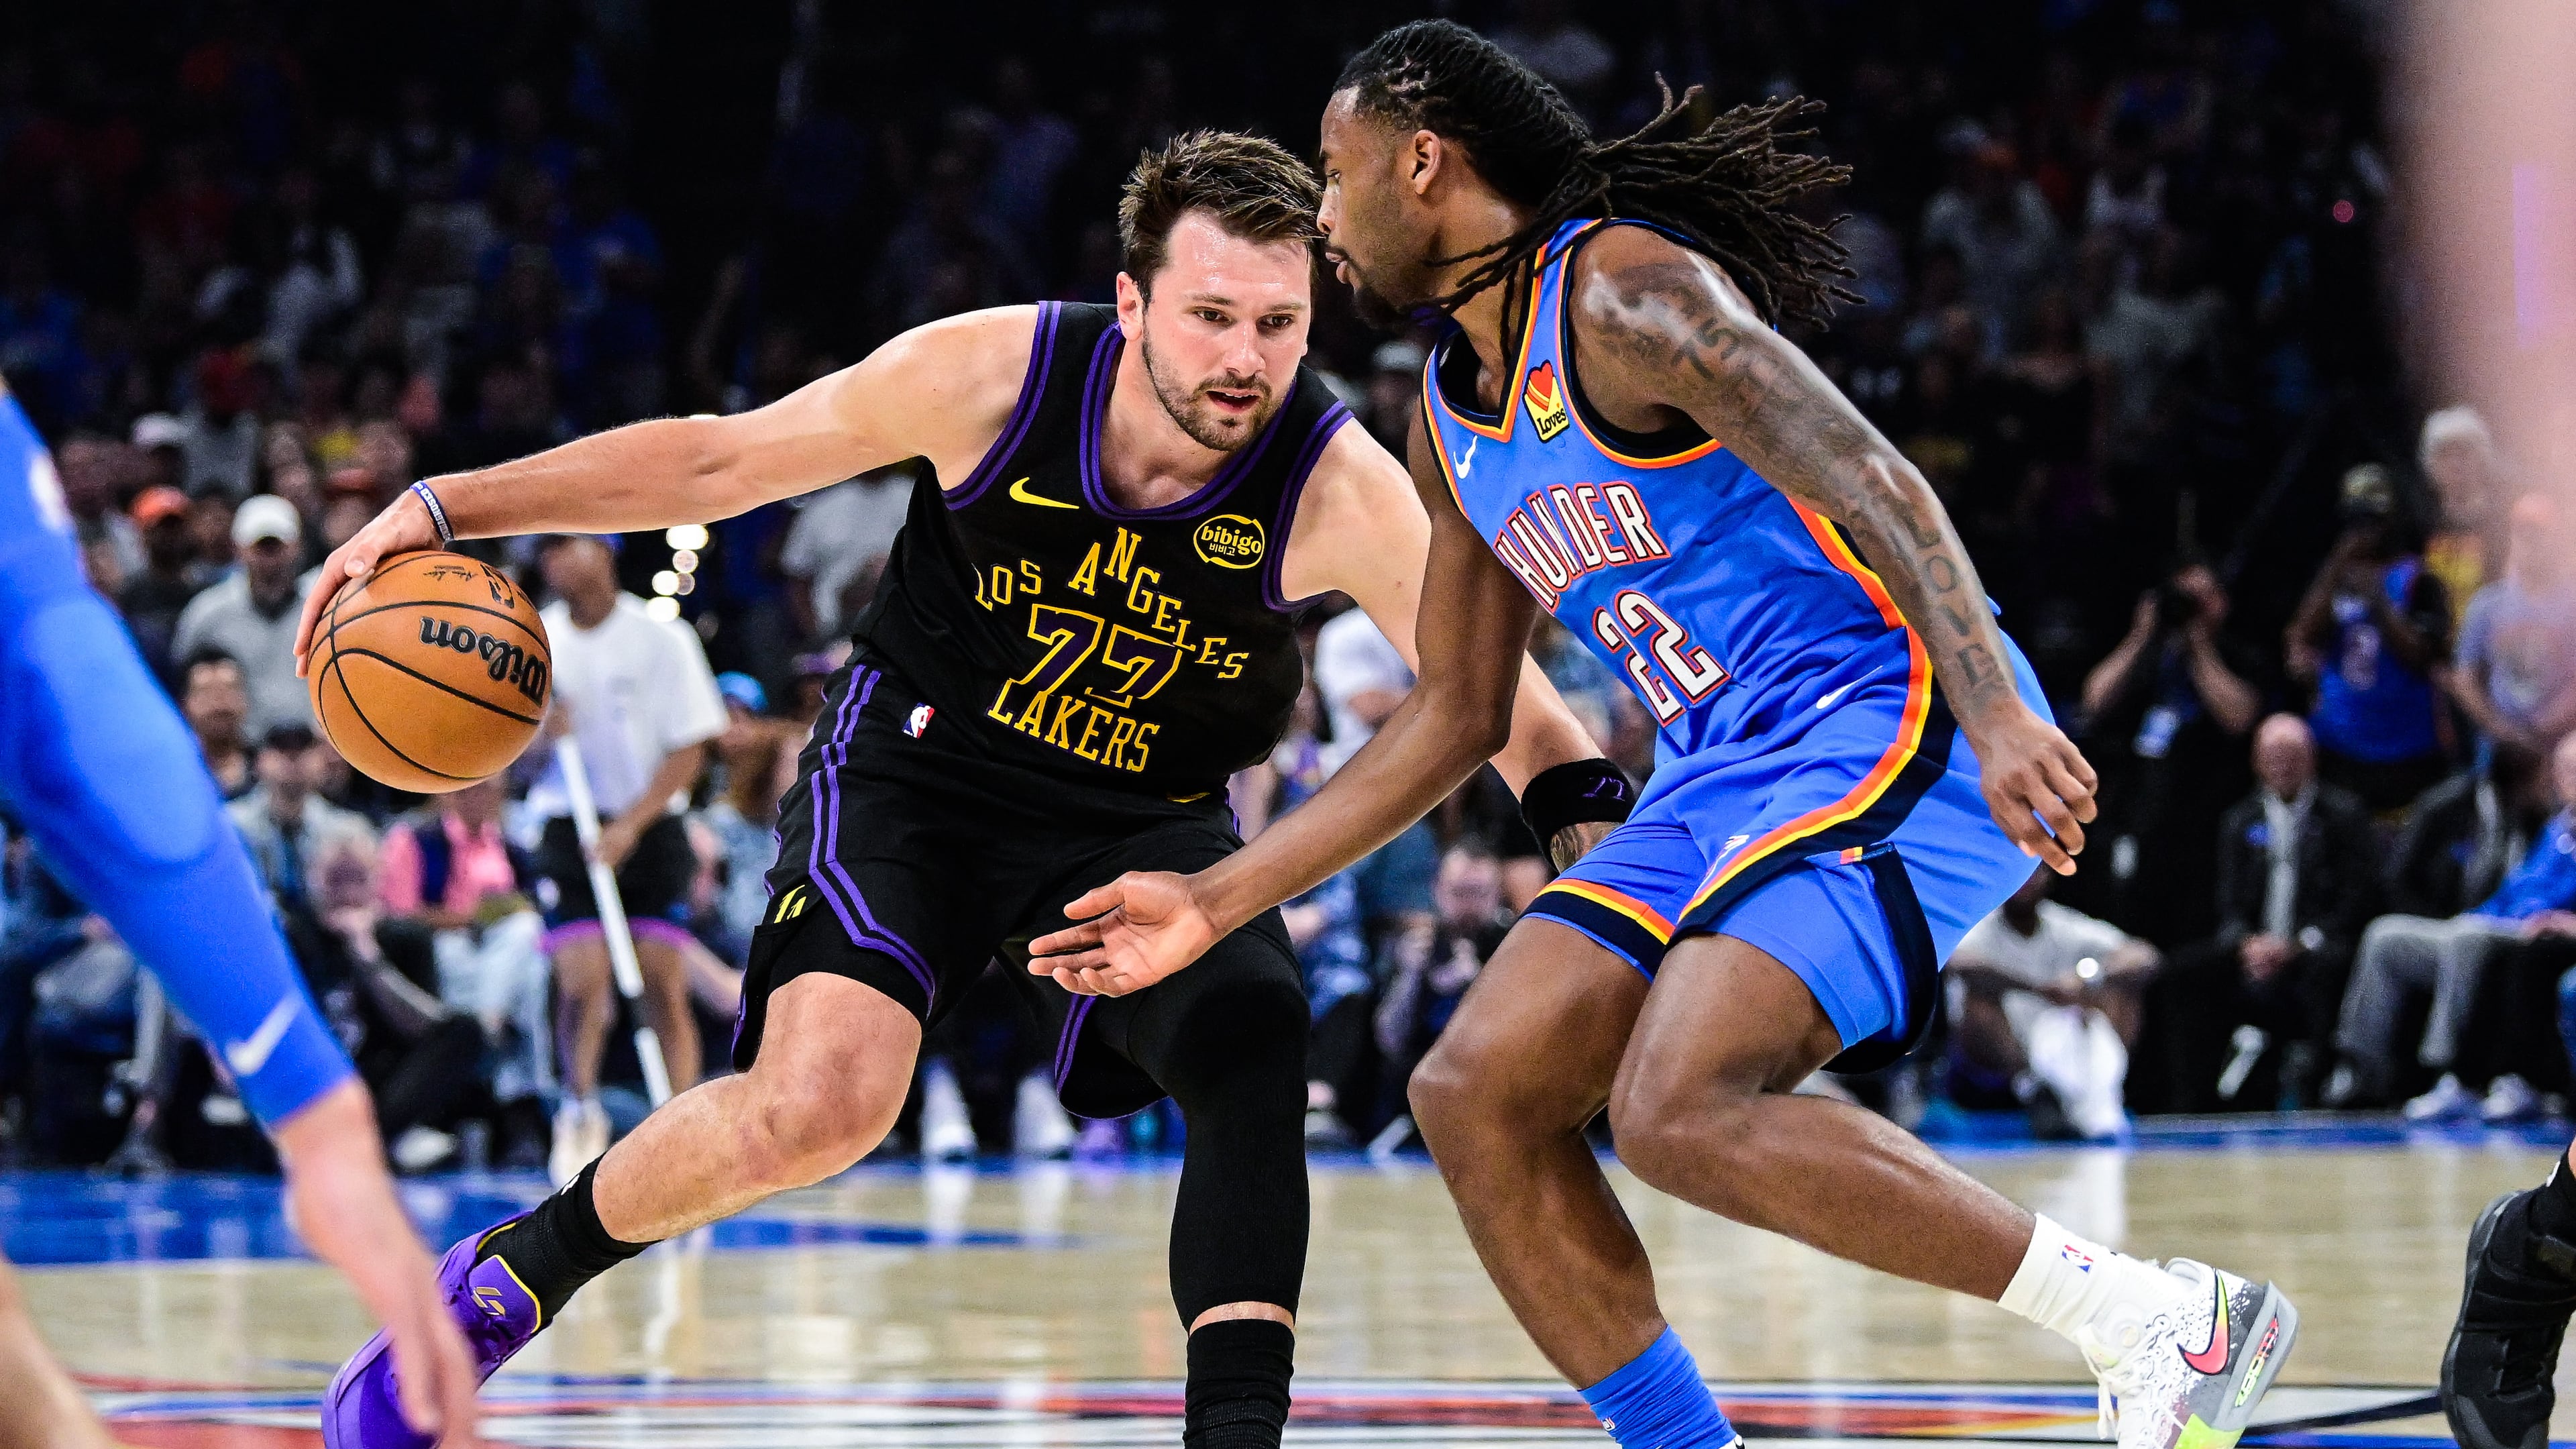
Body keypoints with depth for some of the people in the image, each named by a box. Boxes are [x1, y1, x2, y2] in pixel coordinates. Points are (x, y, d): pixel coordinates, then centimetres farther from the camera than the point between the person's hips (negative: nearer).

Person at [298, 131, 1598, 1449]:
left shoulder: (1340, 490, -21)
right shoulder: (994, 375, -20)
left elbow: (1506, 710, -20)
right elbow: (716, 461, -8)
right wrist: (446, 508, -9)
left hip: (1141, 824, 2)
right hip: (916, 761, -2)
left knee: (1256, 1044, -27)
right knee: (820, 1102, -24)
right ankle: (505, 1279, -1)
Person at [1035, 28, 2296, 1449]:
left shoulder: (1621, 293, -11)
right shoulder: (1450, 420, 17)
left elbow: (1874, 482, -22)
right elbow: (1456, 715, 25)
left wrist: (1998, 715, -35)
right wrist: (1217, 901, 22)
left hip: (1890, 729, -9)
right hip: (1720, 780, 9)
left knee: (1681, 1112, -26)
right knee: (1474, 1091, -1)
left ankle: (2167, 1322, -22)